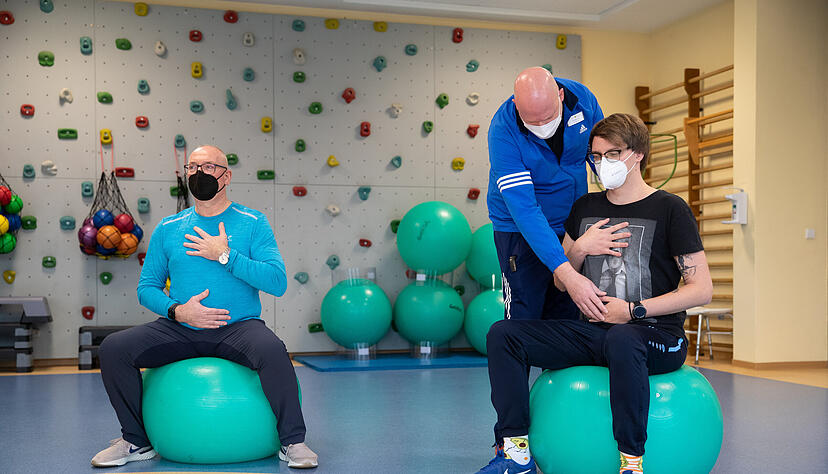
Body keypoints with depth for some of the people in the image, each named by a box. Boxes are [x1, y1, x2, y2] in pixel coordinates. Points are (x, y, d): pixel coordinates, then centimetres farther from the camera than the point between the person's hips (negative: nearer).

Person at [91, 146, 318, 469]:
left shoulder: (253, 223, 1)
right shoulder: (168, 228, 11)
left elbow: (277, 281, -9)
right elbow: (147, 287, 12)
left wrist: (225, 255, -15)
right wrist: (177, 310, -9)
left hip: (238, 327, -3)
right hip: (180, 329, 4)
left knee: (272, 350, -36)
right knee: (113, 348, -17)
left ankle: (292, 442, -16)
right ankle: (136, 442, 3)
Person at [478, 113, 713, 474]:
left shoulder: (669, 209, -2)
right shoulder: (586, 207, 15)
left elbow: (701, 289, -7)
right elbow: (560, 282, 19)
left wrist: (633, 310, -14)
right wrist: (579, 248, -2)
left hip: (656, 335, -5)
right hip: (592, 331, 6)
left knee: (621, 338, -42)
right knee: (503, 334, -11)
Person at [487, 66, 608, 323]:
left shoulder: (582, 98, -14)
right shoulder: (503, 131, -26)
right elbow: (524, 208, -33)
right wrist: (567, 274, -40)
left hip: (572, 224, 4)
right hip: (522, 231, -4)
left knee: (565, 318, 10)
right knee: (524, 320, -6)